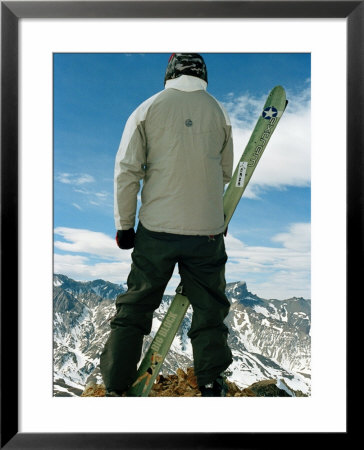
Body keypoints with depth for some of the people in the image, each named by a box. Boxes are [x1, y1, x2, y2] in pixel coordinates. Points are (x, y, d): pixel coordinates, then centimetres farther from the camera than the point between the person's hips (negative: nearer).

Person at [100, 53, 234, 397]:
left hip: (157, 227, 0)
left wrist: (124, 224, 3)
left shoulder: (149, 108, 1)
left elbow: (126, 170, -3)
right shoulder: (218, 112, 7)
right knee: (209, 307, 14)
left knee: (134, 306, 9)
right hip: (207, 229, 1)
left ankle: (115, 387, 13)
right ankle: (211, 383, 16)